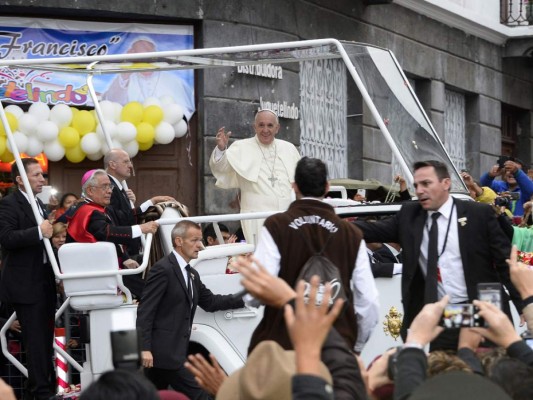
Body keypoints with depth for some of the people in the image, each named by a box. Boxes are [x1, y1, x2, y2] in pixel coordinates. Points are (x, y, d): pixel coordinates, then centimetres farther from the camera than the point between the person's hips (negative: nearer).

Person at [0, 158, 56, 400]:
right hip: (25, 284, -8)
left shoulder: (39, 205, 17)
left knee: (46, 339, 11)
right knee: (35, 340, -8)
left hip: (44, 281, 8)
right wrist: (39, 232, -28)